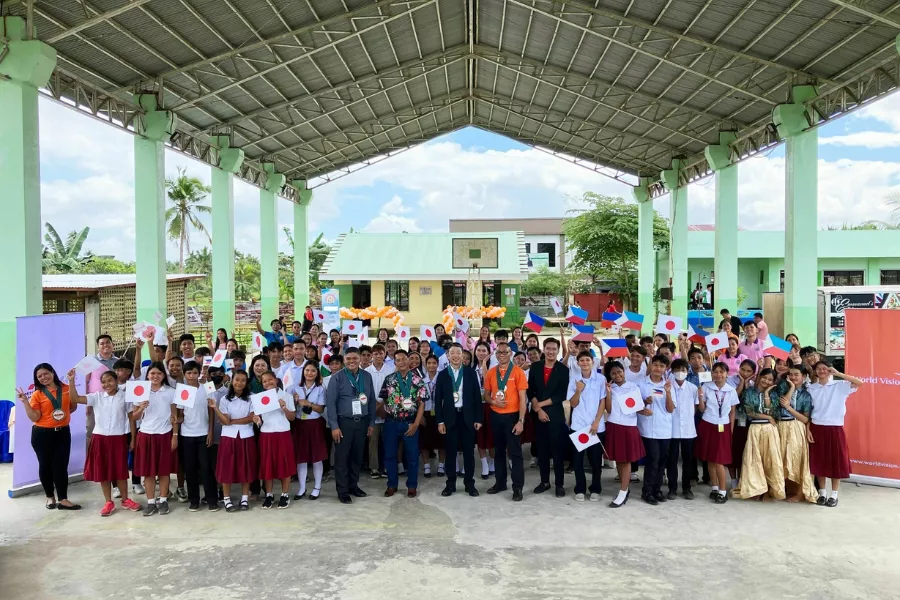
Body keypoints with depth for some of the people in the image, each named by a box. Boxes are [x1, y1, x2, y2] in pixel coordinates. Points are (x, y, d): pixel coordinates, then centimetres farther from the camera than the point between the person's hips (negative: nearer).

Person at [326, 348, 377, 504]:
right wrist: (334, 426, -13)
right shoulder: (337, 378, -6)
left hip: (362, 422, 4)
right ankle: (342, 491, 13)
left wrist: (371, 423, 7)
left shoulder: (367, 376, 5)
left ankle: (353, 485, 28)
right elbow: (330, 403, -9)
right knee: (342, 457, 3)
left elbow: (372, 400, 9)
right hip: (344, 422, -4)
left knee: (357, 456, 13)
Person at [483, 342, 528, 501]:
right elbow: (486, 395, 12)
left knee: (515, 452, -1)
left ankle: (518, 488, 5)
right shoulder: (490, 373, 4)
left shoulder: (517, 372, -8)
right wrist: (493, 401, -11)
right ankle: (500, 482, 25)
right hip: (495, 416, 4)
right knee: (499, 450, 14)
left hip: (512, 416, -4)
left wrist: (521, 421, -15)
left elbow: (522, 398, -9)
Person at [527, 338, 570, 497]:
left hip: (556, 414, -3)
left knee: (557, 450, 1)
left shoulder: (563, 370, -2)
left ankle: (560, 484, 9)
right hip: (538, 414, 3)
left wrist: (542, 404, -8)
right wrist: (538, 409, -8)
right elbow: (530, 391, 3)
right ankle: (544, 481, 20)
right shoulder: (535, 368, 7)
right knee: (542, 450, 9)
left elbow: (562, 395, -7)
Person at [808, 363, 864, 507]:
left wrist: (838, 374, -16)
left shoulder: (840, 385, 0)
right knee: (819, 461, 6)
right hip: (816, 428, 2)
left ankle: (834, 495, 13)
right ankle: (822, 493, 18)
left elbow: (860, 383, -15)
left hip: (835, 428, -2)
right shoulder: (811, 388, 5)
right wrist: (808, 430, -2)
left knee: (836, 461, 3)